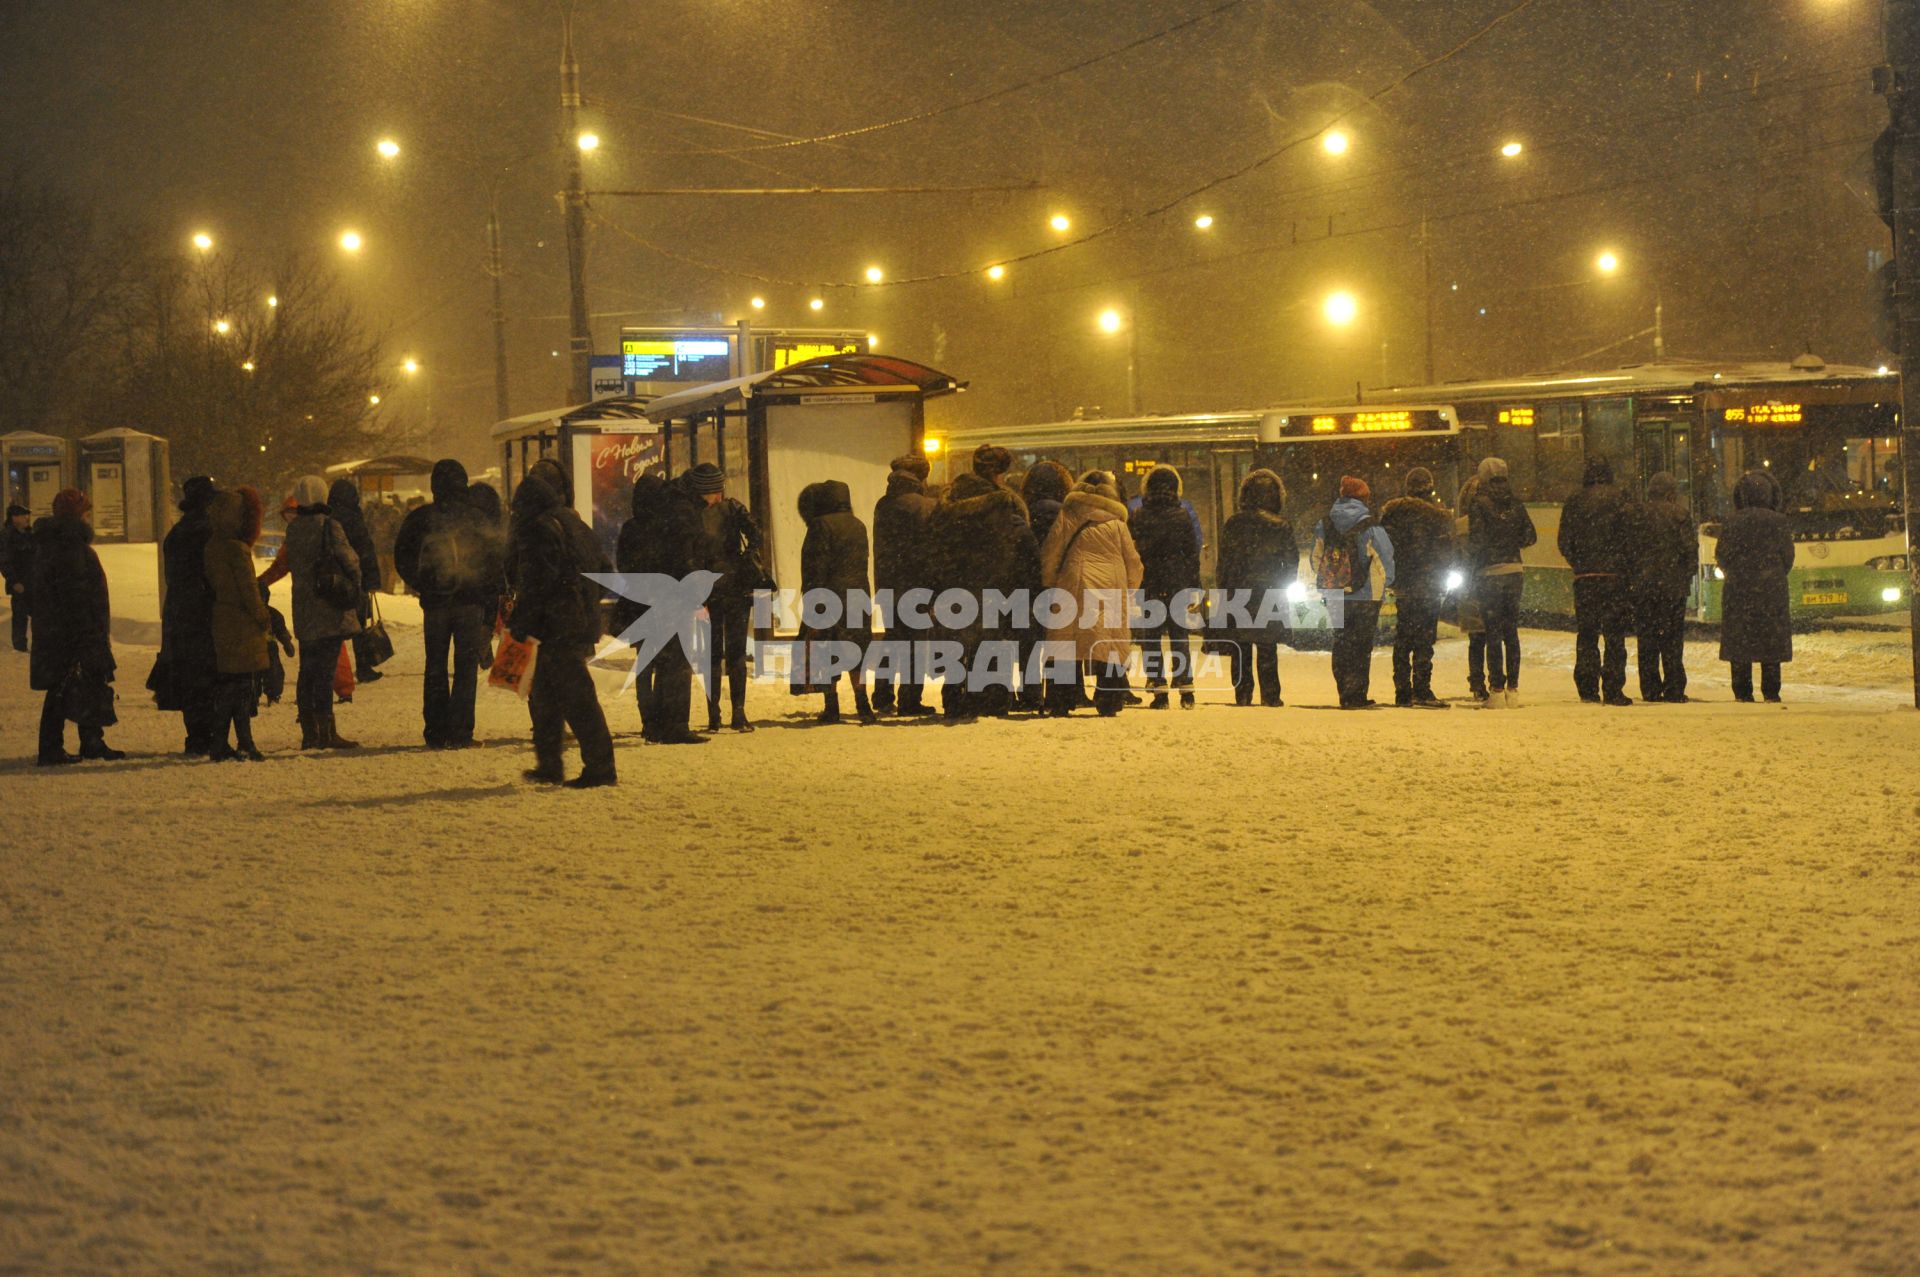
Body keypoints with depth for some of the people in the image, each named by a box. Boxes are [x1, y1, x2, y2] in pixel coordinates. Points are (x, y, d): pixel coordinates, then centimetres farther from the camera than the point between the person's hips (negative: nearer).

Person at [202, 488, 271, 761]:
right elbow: (249, 590, -16)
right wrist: (265, 619, -3)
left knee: (225, 685, 12)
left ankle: (219, 744, 13)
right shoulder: (237, 549, -16)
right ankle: (245, 745, -3)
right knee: (245, 684, -3)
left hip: (221, 623, 8)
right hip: (243, 625, -8)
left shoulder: (212, 546, 8)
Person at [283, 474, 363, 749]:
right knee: (325, 669, -6)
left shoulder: (293, 529, 8)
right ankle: (326, 732, -7)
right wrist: (354, 586, 5)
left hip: (303, 612, 6)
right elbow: (348, 559, -11)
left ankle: (309, 732, 13)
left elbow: (289, 564, 15)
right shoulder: (328, 526, -11)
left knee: (307, 670, 11)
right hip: (330, 610, -6)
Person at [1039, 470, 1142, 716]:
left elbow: (1050, 555, 6)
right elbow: (1134, 563, 13)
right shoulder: (1116, 522, 8)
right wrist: (1128, 591, 26)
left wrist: (1051, 584, 19)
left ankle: (1061, 704, -2)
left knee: (1068, 649, 2)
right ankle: (1108, 705, -1)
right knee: (1110, 648, 3)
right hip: (1111, 592, 0)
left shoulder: (1068, 516, 6)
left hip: (1074, 588, 0)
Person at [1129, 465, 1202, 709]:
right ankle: (1185, 690, 3)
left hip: (1147, 585, -1)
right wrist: (1194, 586, 8)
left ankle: (1159, 691, -2)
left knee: (1151, 638, 5)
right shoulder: (1182, 515, 0)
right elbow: (1193, 552, 2)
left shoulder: (1137, 516, -2)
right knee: (1180, 636, 8)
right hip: (1177, 584, 1)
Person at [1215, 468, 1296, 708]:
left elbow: (1224, 560, 1)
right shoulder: (1281, 526, -5)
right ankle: (1270, 695, 4)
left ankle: (1242, 694, 6)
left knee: (1240, 647, 7)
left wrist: (1224, 591, 7)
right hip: (1269, 595, -1)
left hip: (1238, 593, 1)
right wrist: (1285, 589, 12)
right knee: (1267, 648, 5)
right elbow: (1292, 562, 1)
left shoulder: (1233, 523, -2)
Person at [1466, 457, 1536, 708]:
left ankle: (1496, 690, -4)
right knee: (1512, 632, 9)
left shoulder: (1480, 504, -9)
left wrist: (1471, 566, -3)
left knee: (1493, 633, -2)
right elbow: (1530, 536, 8)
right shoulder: (1515, 504, 5)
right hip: (1515, 571, 4)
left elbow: (1476, 540, -13)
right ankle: (1512, 690, 8)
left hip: (1490, 574, -4)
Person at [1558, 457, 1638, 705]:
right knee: (1615, 634, 0)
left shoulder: (1574, 503, 5)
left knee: (1586, 634, 10)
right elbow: (1630, 537, -7)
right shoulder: (1620, 500, -4)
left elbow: (1565, 543, 5)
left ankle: (1587, 688, 6)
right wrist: (1625, 563, 6)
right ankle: (1613, 691, -4)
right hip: (1614, 574, -2)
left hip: (1584, 576, 3)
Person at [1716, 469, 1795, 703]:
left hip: (1739, 590, 0)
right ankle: (1771, 691, 3)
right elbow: (1788, 558, 3)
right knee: (1772, 640, 5)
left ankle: (1742, 692, 0)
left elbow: (1722, 557, 1)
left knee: (1739, 642, 4)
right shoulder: (1780, 522, -2)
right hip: (1773, 591, 0)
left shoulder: (1732, 522, -3)